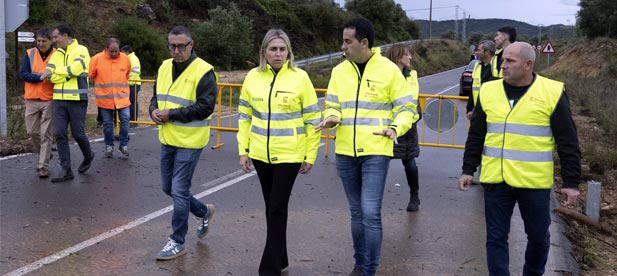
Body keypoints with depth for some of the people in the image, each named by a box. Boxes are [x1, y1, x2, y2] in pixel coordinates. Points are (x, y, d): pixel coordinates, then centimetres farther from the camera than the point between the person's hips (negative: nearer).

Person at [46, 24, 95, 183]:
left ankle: (88, 156, 30)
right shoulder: (56, 54, 13)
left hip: (77, 100, -5)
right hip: (59, 100, 5)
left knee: (78, 134, 1)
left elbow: (75, 69, -18)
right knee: (60, 134, 0)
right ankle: (66, 170, 5)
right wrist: (68, 73, -12)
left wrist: (55, 71, -5)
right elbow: (50, 75, 1)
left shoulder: (80, 50, -3)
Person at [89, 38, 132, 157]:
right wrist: (102, 85, 10)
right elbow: (91, 76, 5)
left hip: (122, 97, 1)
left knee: (125, 120, -3)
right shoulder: (97, 59, -9)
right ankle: (109, 146, 21)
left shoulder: (125, 59, -3)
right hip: (105, 97, -1)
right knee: (107, 123, 7)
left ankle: (124, 145, 12)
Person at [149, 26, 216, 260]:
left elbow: (205, 107, -20)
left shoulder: (203, 71, -15)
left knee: (179, 190, -3)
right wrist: (154, 111, -4)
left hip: (189, 141, -8)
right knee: (168, 188, 16)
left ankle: (177, 242, 11)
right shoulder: (165, 67, 9)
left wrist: (171, 114, -20)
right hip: (167, 139, 8)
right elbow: (156, 96, 19)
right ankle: (204, 211, 39)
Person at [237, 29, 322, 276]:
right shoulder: (253, 77, 2)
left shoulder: (300, 77, -8)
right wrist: (243, 150, 4)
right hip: (260, 154, 4)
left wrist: (310, 156, -4)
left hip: (289, 155, -4)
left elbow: (313, 119, -4)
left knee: (277, 209, -5)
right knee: (271, 208, 13)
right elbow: (244, 116, 9)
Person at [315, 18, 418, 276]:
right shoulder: (339, 71, 6)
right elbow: (332, 106, 11)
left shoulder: (389, 70, -5)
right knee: (356, 213, 15)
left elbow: (406, 108, -2)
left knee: (371, 213, -9)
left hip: (375, 152, -4)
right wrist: (332, 118, -12)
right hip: (345, 152, 4)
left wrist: (396, 127, -21)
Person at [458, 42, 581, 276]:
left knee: (538, 236, 13)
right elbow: (476, 136, 11)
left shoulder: (552, 92, -6)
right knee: (496, 237, 6)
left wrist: (571, 182, -4)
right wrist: (468, 169, 8)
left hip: (534, 182, -2)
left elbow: (568, 143, -3)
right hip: (495, 180, 2)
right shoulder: (489, 91, 4)